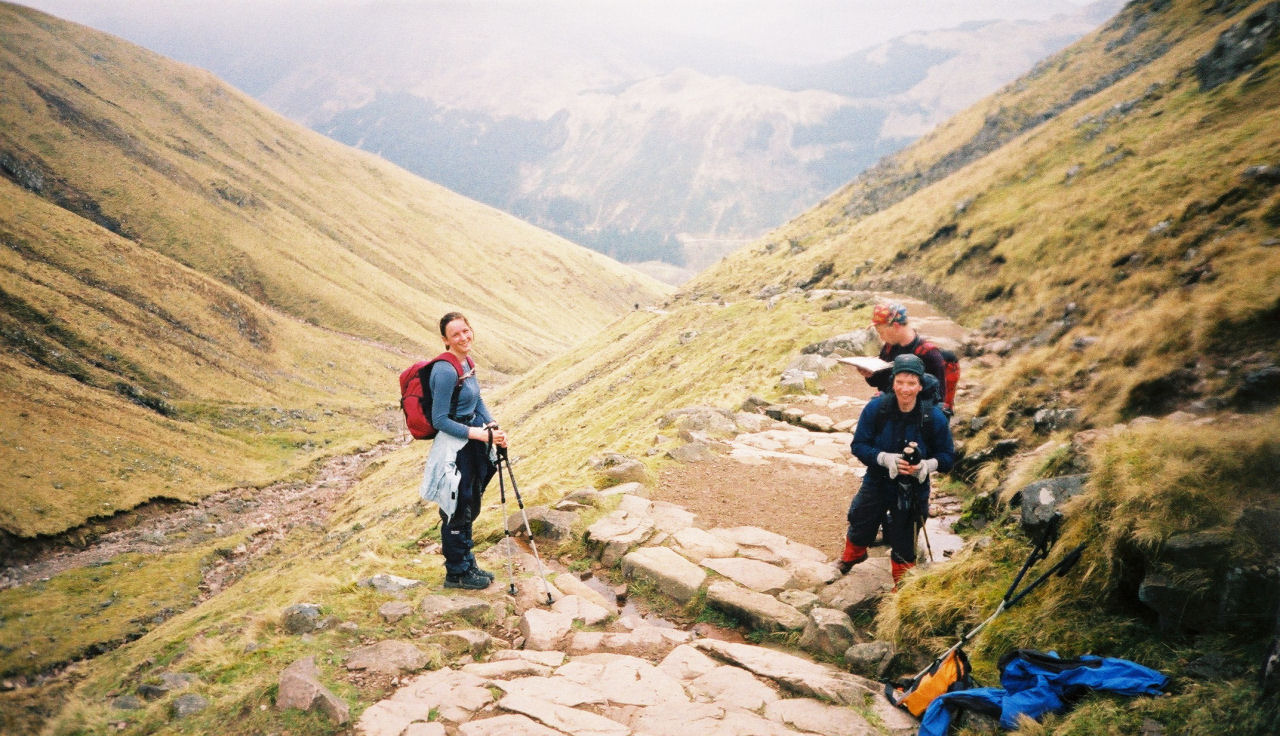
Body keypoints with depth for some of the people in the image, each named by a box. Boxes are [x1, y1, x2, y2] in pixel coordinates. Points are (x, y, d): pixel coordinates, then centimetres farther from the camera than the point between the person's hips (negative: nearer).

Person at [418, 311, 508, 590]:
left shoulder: (467, 362, 5)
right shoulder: (446, 371, -22)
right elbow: (439, 420, -21)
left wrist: (493, 427, -4)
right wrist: (480, 433, -21)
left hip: (472, 446, 9)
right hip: (454, 450, -9)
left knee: (469, 510, 20)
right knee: (457, 514, 5)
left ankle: (468, 565, 35)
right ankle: (456, 573, 21)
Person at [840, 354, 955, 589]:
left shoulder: (934, 417, -18)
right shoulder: (876, 408, -18)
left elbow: (947, 456, -8)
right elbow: (858, 445, -13)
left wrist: (926, 465, -30)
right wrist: (885, 458, -30)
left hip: (913, 490, -1)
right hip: (877, 482, 1)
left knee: (904, 547, 13)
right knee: (860, 530, 22)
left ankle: (902, 589, 39)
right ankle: (852, 556, 57)